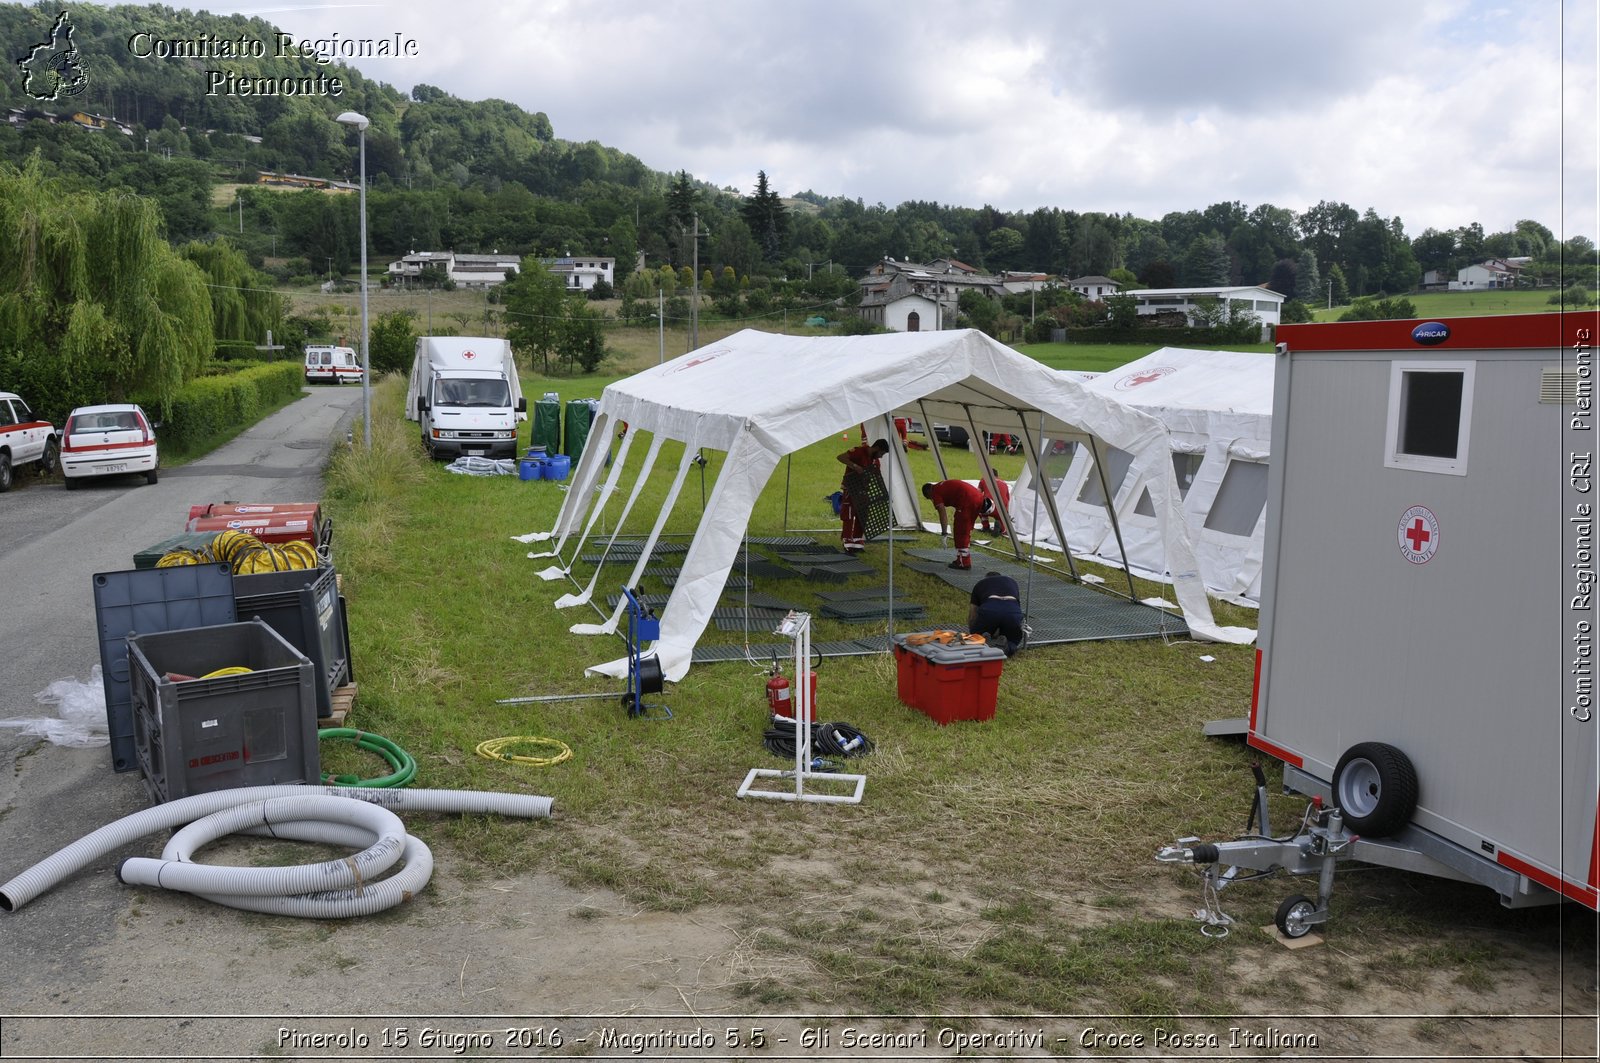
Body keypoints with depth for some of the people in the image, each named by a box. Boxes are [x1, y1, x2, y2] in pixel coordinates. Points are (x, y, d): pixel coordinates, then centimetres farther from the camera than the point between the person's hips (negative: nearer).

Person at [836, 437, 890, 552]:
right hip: (850, 490, -8)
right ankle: (847, 545, -4)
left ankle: (858, 544, 15)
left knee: (861, 518, 8)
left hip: (863, 492, 8)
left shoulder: (875, 461, 5)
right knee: (848, 517, -7)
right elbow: (841, 457, -27)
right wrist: (855, 466, -38)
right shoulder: (859, 451, -17)